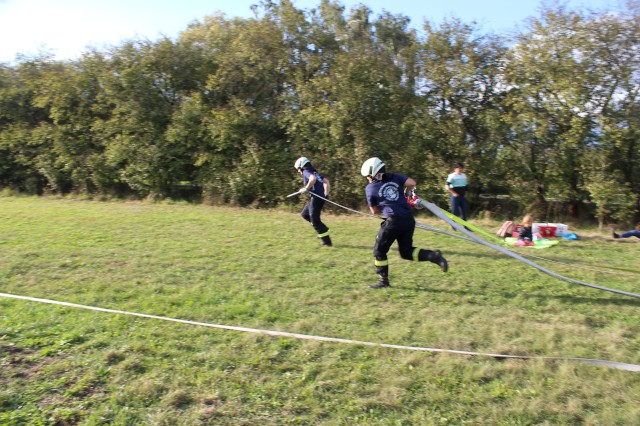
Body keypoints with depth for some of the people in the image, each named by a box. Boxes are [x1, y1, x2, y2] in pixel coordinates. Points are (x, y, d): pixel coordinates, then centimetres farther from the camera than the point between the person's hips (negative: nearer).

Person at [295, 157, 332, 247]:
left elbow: (313, 179, -28)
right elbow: (326, 181, 17)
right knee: (304, 214, 22)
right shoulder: (314, 172, 21)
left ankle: (327, 242, 6)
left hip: (316, 197, -9)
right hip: (321, 197, 9)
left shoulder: (306, 172, -6)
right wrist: (326, 194, 13)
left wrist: (306, 189, -18)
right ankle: (323, 229, 19)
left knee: (315, 220, 1)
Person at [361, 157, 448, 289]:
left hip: (393, 222, -5)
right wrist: (405, 193, 16)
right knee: (406, 252, 19)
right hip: (409, 219, 5)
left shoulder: (370, 188, 1)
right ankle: (433, 256, 1)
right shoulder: (395, 177, 10)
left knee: (379, 251, 13)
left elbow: (374, 211, 10)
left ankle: (383, 281, 17)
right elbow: (412, 183, -4)